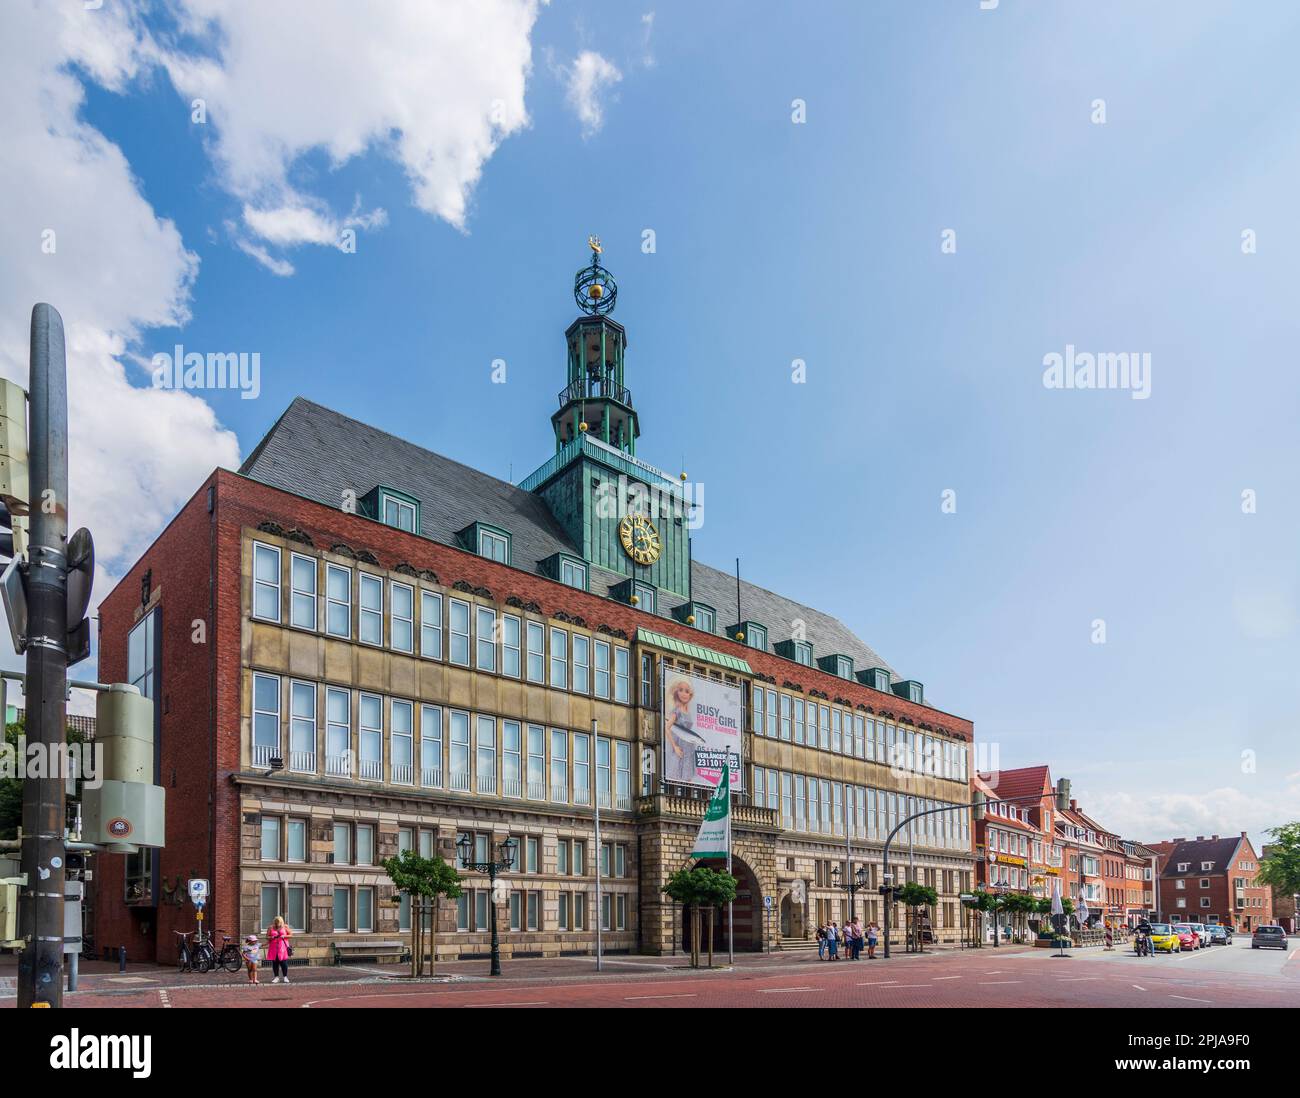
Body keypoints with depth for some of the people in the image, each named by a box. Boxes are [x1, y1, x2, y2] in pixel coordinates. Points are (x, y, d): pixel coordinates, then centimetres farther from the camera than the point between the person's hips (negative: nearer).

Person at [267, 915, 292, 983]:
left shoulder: (285, 927, 7)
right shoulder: (271, 928, 8)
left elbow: (291, 934, 8)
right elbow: (267, 937, 9)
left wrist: (284, 936, -8)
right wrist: (271, 937, -11)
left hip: (283, 947, -2)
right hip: (273, 947, 2)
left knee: (284, 962, -6)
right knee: (275, 962, 1)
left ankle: (285, 977, 4)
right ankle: (276, 977, 11)